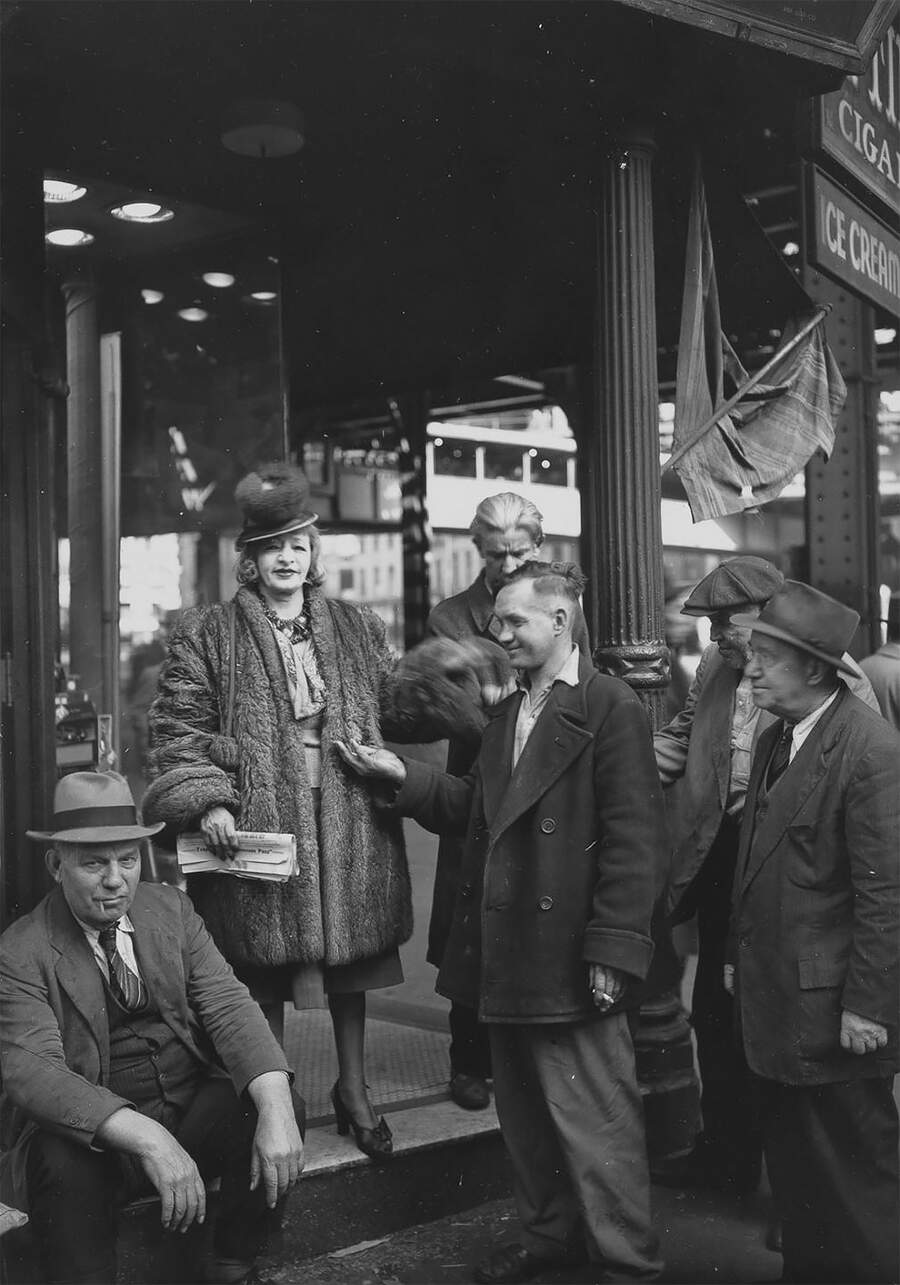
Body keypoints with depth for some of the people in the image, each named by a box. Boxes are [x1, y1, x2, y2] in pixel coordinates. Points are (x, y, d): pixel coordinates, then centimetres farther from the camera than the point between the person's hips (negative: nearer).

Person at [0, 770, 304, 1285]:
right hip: (93, 1131, -4)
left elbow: (228, 1005, -7)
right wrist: (148, 1140, -38)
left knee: (278, 1106, -22)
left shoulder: (171, 909, 4)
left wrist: (276, 1109, -26)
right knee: (62, 1160, -35)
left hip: (195, 1111, 5)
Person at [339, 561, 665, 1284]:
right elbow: (475, 807, 17)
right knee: (523, 1111, 20)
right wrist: (402, 777, 4)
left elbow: (634, 840, -16)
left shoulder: (612, 710, -12)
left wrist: (613, 950, -19)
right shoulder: (508, 714, 16)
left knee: (594, 1116, 1)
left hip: (569, 956, -8)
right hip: (505, 955, 9)